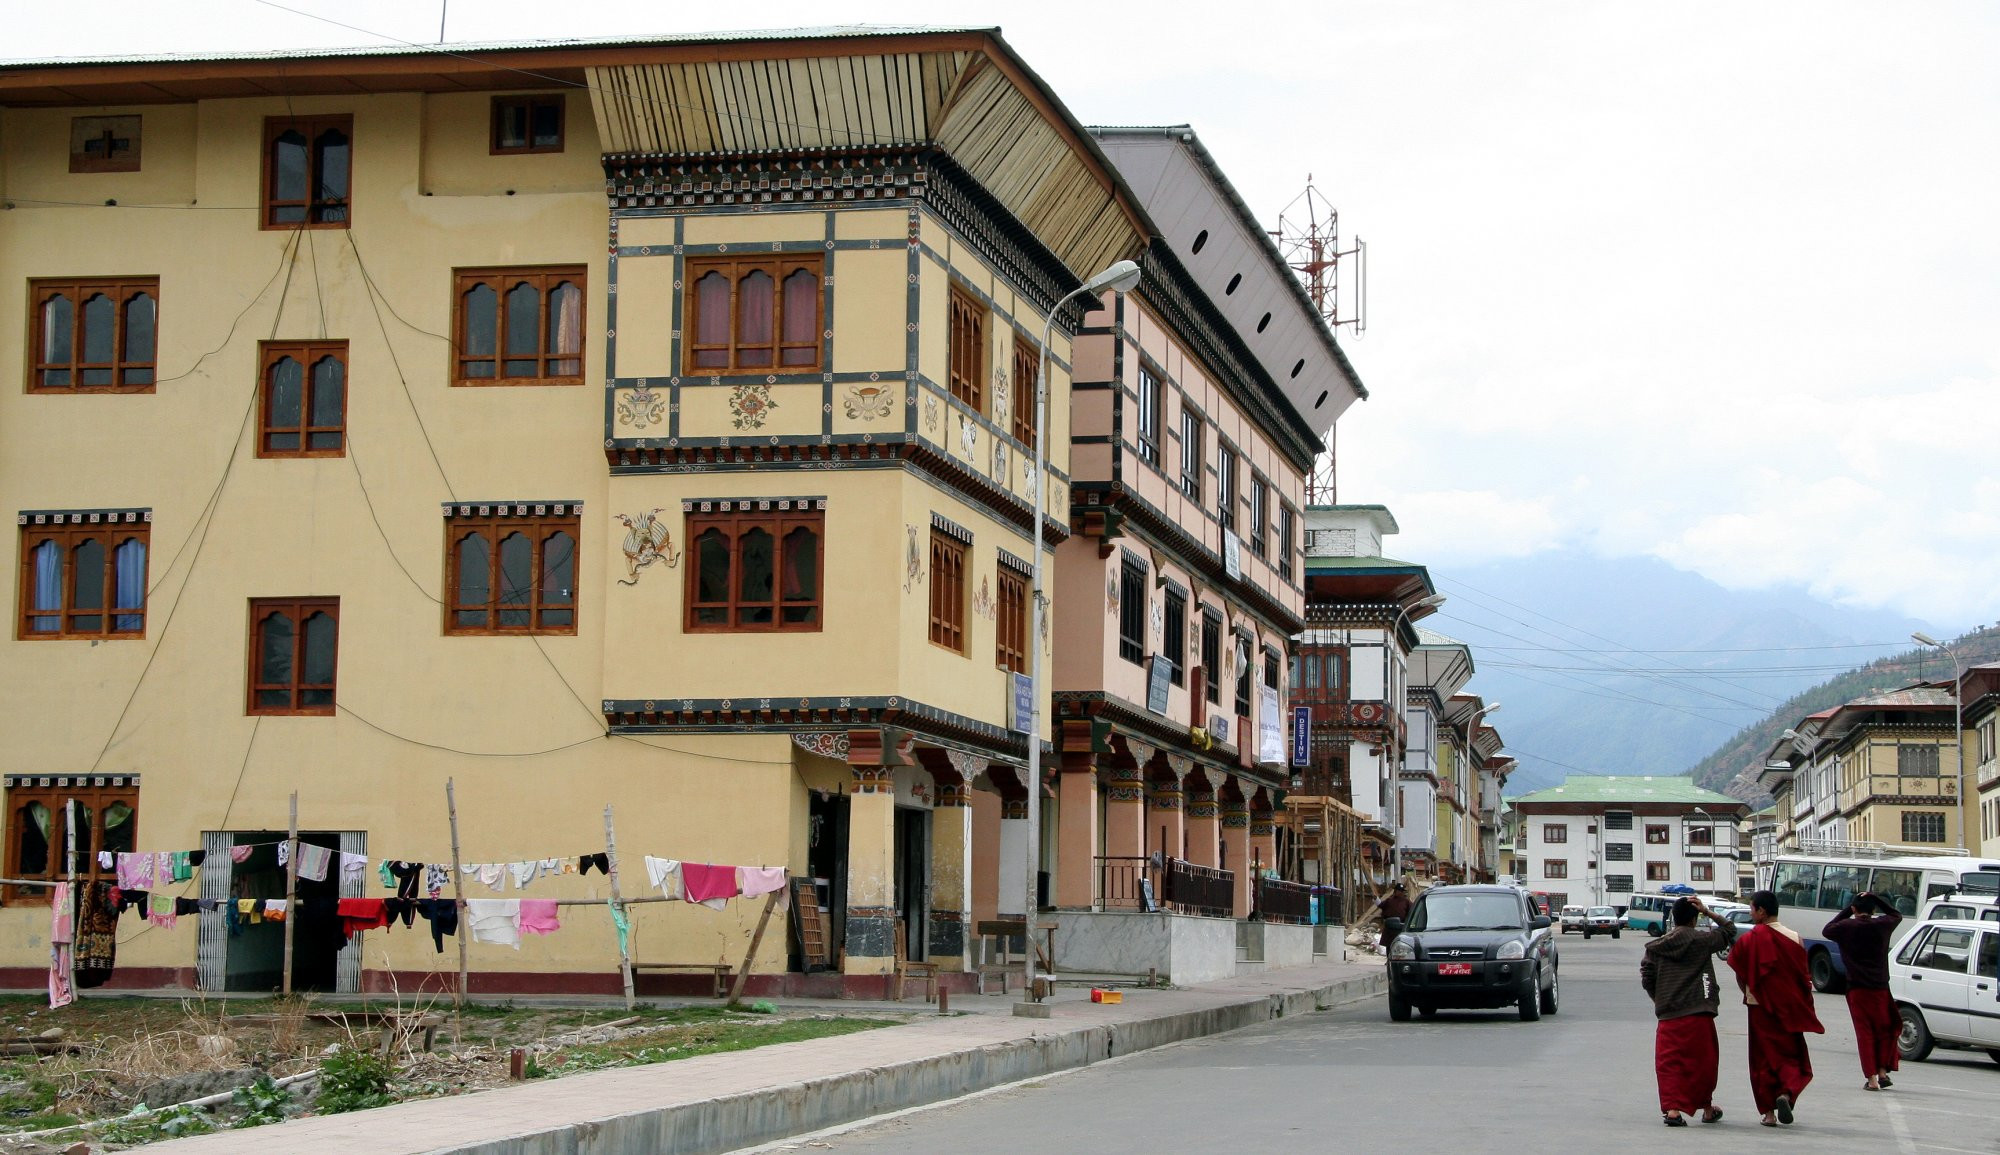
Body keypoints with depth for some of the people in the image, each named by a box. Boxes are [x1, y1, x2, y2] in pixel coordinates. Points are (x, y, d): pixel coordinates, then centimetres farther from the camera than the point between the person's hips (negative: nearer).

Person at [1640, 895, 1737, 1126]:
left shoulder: (1656, 946, 5)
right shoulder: (1701, 940, -2)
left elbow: (1646, 980, 5)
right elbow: (1729, 930, 12)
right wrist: (1707, 911, 11)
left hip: (1668, 1016, 2)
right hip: (1698, 1014, -2)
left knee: (1669, 1063, 4)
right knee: (1702, 1061, 12)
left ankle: (1672, 1109, -11)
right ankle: (1707, 1109, 25)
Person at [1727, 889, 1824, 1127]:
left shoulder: (1749, 939, -8)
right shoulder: (1794, 938, -5)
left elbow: (1739, 973, -1)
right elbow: (1804, 976, 1)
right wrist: (1804, 1001, 13)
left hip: (1760, 1007, -1)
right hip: (1789, 1008, 1)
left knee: (1764, 1058, 9)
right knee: (1792, 1056, 13)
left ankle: (1768, 1112, 7)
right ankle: (1787, 1092, -14)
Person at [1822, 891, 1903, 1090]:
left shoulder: (1846, 927, -4)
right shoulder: (1882, 925, 0)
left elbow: (1828, 929, 17)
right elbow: (1897, 915, 21)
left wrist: (1847, 911, 17)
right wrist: (1874, 899, 14)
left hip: (1856, 989, -1)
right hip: (1880, 988, 1)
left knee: (1864, 1033, 2)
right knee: (1885, 1029, 17)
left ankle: (1871, 1078, -3)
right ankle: (1883, 1072, 8)